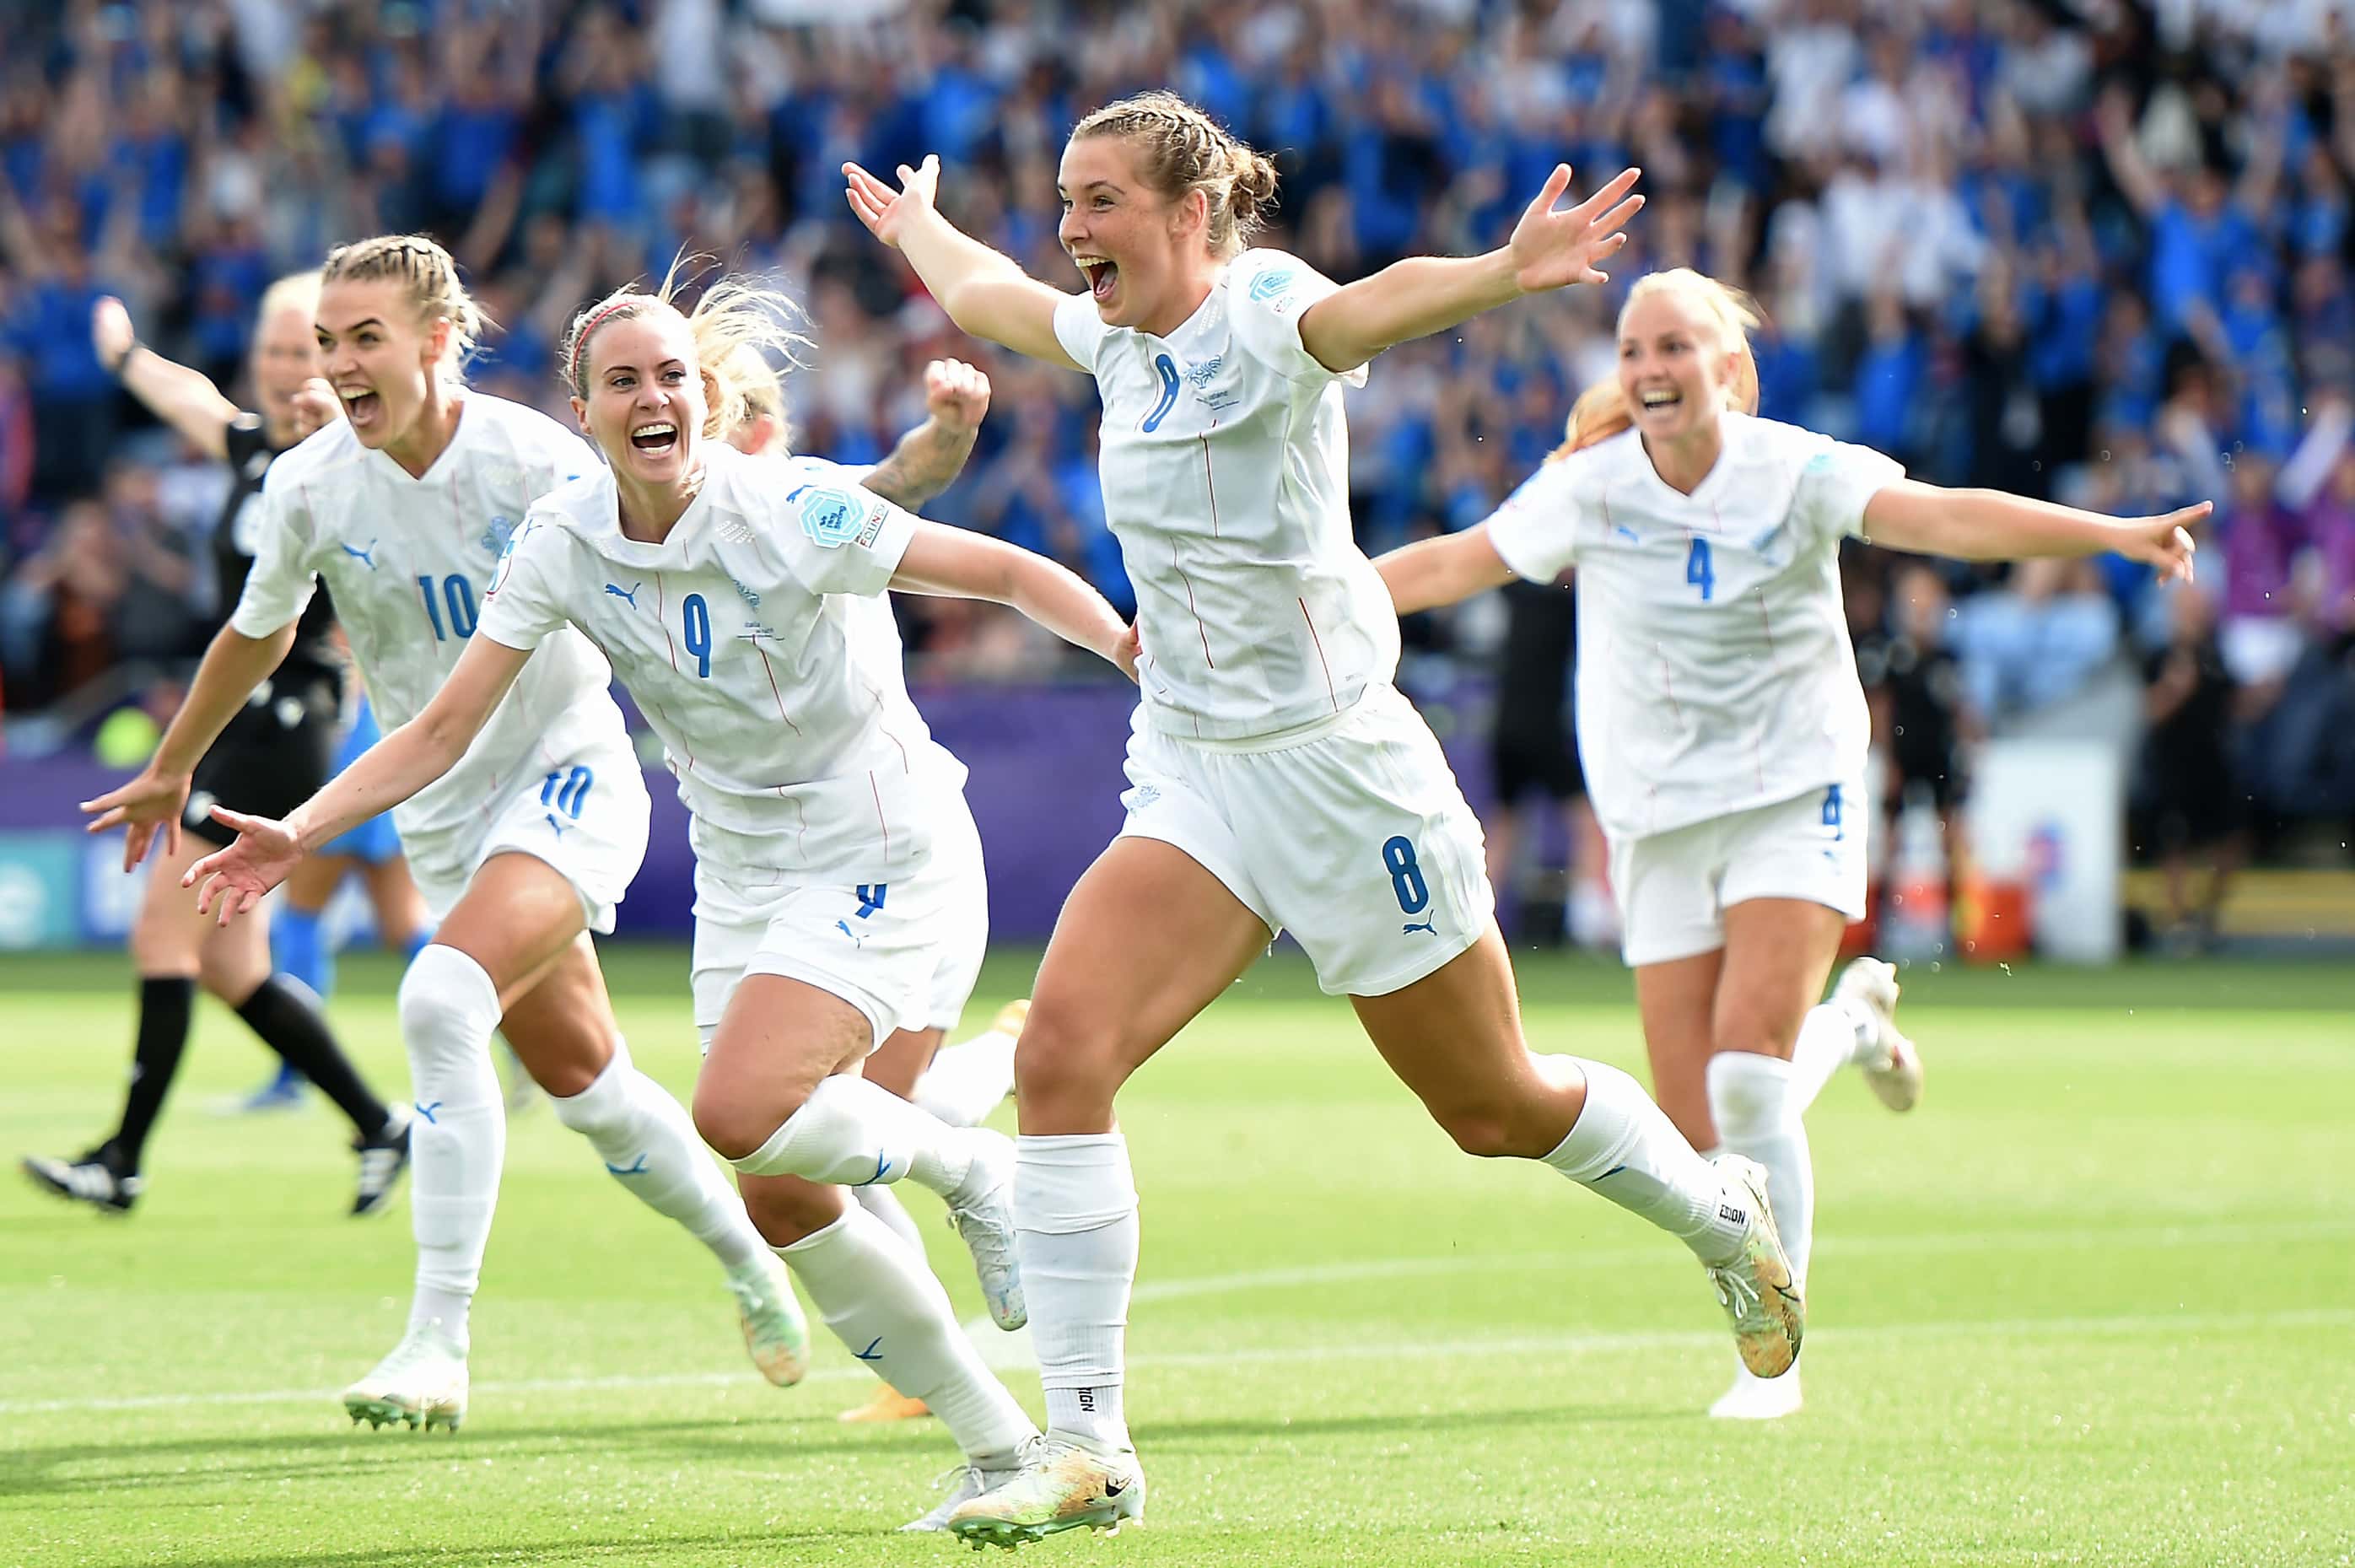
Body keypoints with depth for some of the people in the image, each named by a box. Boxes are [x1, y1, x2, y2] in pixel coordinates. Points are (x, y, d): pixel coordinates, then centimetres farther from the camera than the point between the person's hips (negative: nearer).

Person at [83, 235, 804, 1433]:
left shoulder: (532, 460, -19)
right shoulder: (310, 487, -7)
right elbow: (258, 633, 13)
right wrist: (171, 769, 24)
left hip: (567, 772, -5)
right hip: (442, 810, 5)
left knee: (442, 1000, -28)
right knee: (582, 1081, 11)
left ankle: (438, 1347, -25)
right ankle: (747, 1265, 39)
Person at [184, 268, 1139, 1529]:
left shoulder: (789, 514, -20)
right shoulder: (562, 544, -6)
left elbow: (1006, 573, -15)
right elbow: (445, 729, -4)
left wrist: (1136, 645, -30)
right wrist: (297, 834, -15)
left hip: (884, 856, -6)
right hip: (743, 877, 6)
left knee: (739, 1110, -26)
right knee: (778, 1203, 2)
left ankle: (971, 1167, 2)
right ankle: (997, 1447, 15)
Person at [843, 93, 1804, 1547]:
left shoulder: (1260, 310, -16)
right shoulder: (1122, 336, 6)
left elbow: (1369, 306, -40)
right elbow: (989, 292, 30)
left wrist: (1506, 272, -61)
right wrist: (915, 225, 48)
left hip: (1335, 761, -6)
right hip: (1192, 780, 6)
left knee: (1494, 1106, 8)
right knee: (1062, 1052, -16)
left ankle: (1724, 1213, 40)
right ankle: (1086, 1450, -13)